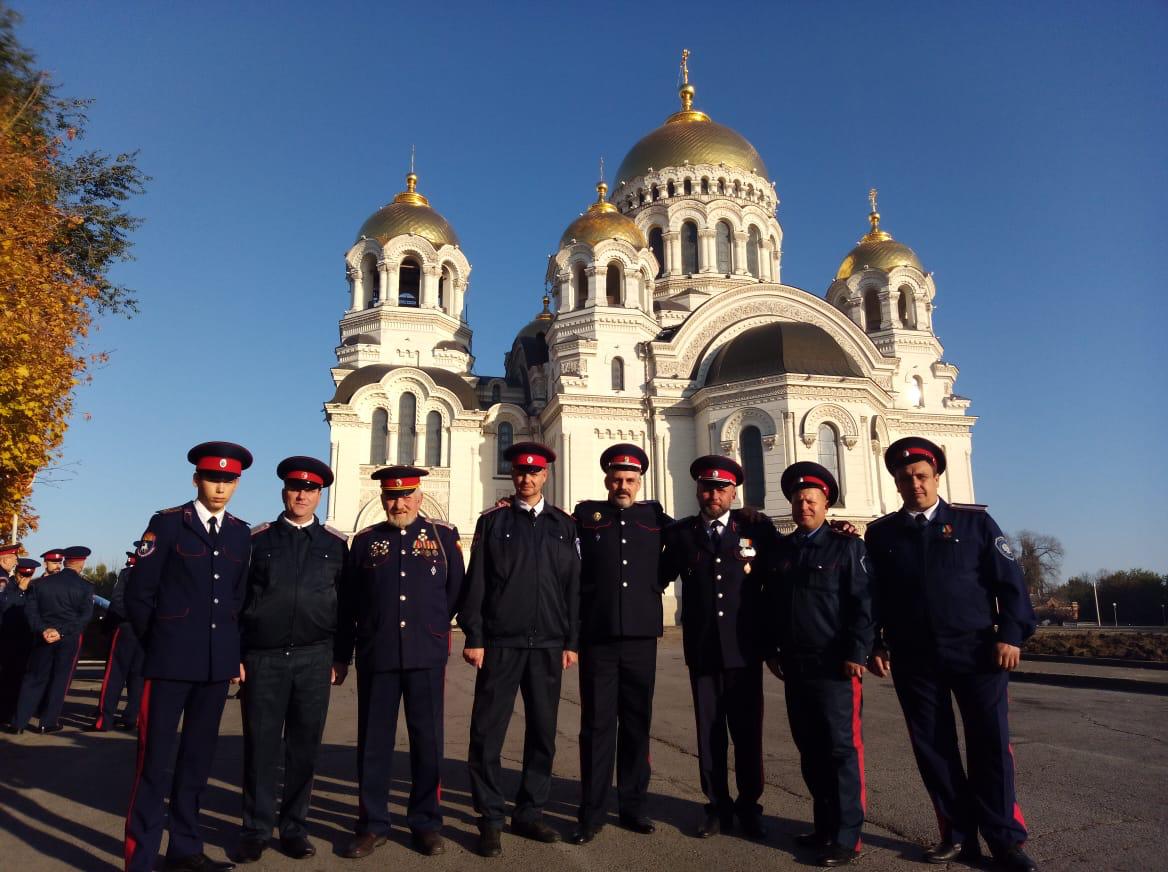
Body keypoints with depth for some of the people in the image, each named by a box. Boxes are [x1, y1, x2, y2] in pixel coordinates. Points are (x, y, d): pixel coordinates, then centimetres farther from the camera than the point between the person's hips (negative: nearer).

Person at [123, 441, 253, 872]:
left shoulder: (241, 533, 10)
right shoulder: (167, 523, -3)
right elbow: (137, 594, -2)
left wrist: (234, 650, 8)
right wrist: (159, 643, 2)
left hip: (218, 662, 4)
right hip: (171, 660, -4)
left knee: (197, 757, 13)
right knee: (154, 758, 1)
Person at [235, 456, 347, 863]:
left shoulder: (336, 544, 7)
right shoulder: (256, 539, 5)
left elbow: (345, 605, 7)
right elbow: (237, 600, 6)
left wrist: (340, 657, 3)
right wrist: (235, 655, 1)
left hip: (313, 659, 1)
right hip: (263, 658, 0)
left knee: (304, 745, 7)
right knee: (260, 744, 5)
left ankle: (294, 828, 21)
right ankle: (256, 829, 19)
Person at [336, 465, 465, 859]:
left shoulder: (444, 535, 5)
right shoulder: (365, 540, 8)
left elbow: (457, 589, 9)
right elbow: (348, 602, 8)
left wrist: (433, 626, 9)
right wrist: (341, 655, 8)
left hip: (427, 654, -1)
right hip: (376, 655, 1)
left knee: (427, 739, 6)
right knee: (373, 740, 8)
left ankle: (426, 822, 20)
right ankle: (372, 824, 21)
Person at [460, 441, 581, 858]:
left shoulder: (564, 524, 9)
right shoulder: (492, 522, 4)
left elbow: (573, 585, 8)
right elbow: (476, 583, 0)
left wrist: (572, 642, 3)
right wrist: (473, 638, -6)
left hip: (548, 644, 2)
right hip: (500, 643, -2)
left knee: (543, 731, 9)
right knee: (488, 732, 1)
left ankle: (529, 813, 24)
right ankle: (490, 819, 15)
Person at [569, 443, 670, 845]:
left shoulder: (654, 516, 8)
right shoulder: (585, 514, 4)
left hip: (641, 636, 2)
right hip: (597, 636, -2)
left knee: (637, 724, 11)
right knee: (597, 725, 4)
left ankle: (633, 807, 24)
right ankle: (591, 814, 15)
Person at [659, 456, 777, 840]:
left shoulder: (757, 526, 2)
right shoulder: (680, 532, 3)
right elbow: (659, 577, -1)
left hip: (744, 648, -1)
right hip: (702, 649, 1)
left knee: (748, 730, 10)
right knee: (709, 731, 10)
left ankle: (749, 805, 27)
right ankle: (718, 806, 25)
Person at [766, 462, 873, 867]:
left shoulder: (847, 546, -2)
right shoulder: (781, 550, 12)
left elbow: (863, 604, -9)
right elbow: (771, 605, 15)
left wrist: (856, 655, -14)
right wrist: (772, 650, 10)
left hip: (835, 667, -5)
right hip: (794, 667, 5)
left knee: (842, 750, -1)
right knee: (810, 750, 11)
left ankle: (846, 838, 6)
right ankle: (824, 825, 24)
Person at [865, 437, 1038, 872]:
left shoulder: (974, 520, 3)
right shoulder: (880, 533, 6)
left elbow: (1009, 580, 1)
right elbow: (872, 594, 8)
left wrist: (1011, 634, -7)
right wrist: (875, 644, 4)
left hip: (977, 651, -1)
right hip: (913, 659, 2)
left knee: (990, 744, 2)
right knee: (933, 748, 6)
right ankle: (959, 835, 20)